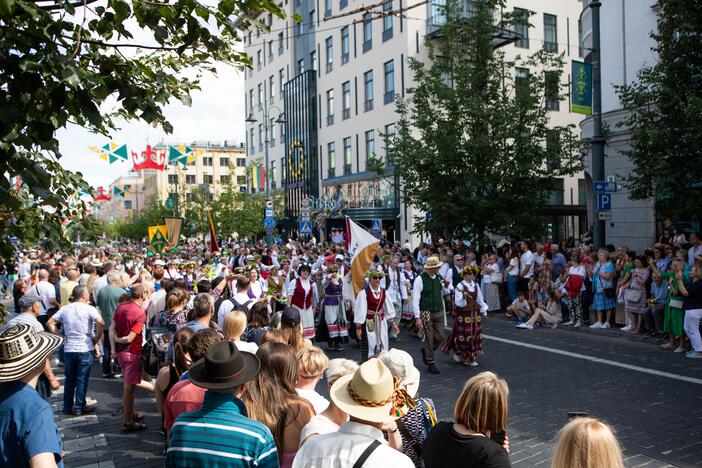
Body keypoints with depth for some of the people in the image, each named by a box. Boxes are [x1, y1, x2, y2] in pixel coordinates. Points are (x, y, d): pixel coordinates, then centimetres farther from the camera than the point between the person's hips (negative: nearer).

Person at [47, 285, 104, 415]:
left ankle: (67, 407, 23)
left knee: (69, 379, 16)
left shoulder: (65, 309, 5)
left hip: (68, 349, 5)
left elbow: (50, 323, 5)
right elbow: (101, 323, -24)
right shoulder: (89, 309, -11)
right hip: (85, 349, -4)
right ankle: (79, 408, 11)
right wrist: (96, 339, -11)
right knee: (82, 380, 5)